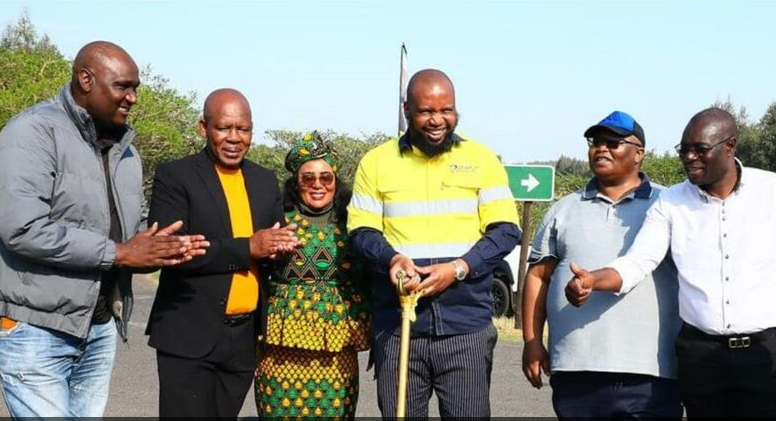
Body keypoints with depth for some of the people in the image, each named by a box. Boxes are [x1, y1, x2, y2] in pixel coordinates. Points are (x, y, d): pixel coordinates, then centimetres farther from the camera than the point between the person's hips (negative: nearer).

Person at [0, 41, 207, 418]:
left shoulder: (123, 147, 13)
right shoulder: (34, 132, -11)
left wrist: (157, 250, -5)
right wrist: (118, 253, -18)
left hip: (101, 328, 7)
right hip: (36, 330, -7)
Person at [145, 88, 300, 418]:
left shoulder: (265, 180, 12)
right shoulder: (174, 176, -6)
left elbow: (277, 239, 17)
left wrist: (281, 246, -9)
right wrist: (247, 248, -19)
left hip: (246, 337, 5)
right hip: (189, 336, -5)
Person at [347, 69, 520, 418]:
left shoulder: (481, 159, 6)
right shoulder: (376, 161, 7)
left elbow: (506, 231, 2)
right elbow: (361, 231, 4)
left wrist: (458, 268, -14)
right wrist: (391, 259, -18)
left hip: (467, 326, 0)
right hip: (395, 326, 1)